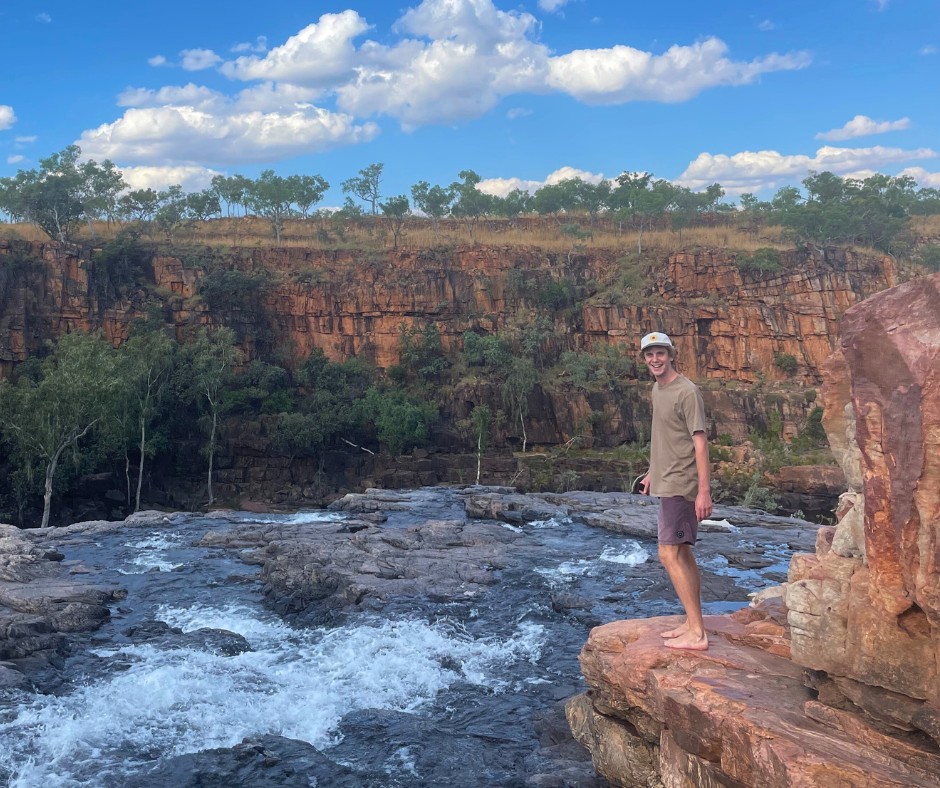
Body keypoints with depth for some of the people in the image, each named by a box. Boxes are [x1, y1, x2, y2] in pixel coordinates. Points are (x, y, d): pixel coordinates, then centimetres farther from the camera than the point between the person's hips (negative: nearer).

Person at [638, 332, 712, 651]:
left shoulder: (687, 392, -15)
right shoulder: (657, 389, 13)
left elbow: (700, 442, -18)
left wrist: (704, 491, -22)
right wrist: (653, 472, 26)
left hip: (680, 484, -10)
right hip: (666, 481, 10)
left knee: (669, 554, -12)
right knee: (682, 554, 13)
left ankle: (697, 633, -9)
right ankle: (693, 623, 21)